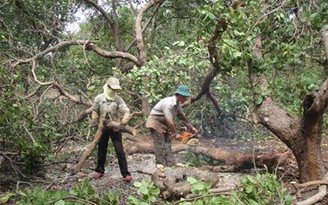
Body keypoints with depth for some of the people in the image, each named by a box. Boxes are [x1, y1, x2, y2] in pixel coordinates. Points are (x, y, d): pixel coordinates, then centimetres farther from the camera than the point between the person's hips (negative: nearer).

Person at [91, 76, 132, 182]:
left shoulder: (118, 99, -8)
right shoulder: (99, 98, -4)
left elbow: (126, 111, -15)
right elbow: (95, 111, 5)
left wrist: (125, 119, -34)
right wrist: (94, 122, -6)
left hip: (115, 128, -1)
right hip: (103, 128, 2)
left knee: (120, 151, -3)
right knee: (101, 150, 14)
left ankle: (125, 173, 1)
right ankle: (99, 170, 31)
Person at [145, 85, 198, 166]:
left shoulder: (177, 104, 0)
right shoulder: (168, 103, -29)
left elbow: (182, 117, 11)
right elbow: (169, 121, -30)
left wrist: (192, 128, 10)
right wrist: (175, 133, -23)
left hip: (163, 124, 9)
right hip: (155, 122, -9)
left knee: (167, 142, 4)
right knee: (160, 144, -10)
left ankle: (170, 162, 6)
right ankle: (160, 163, -4)